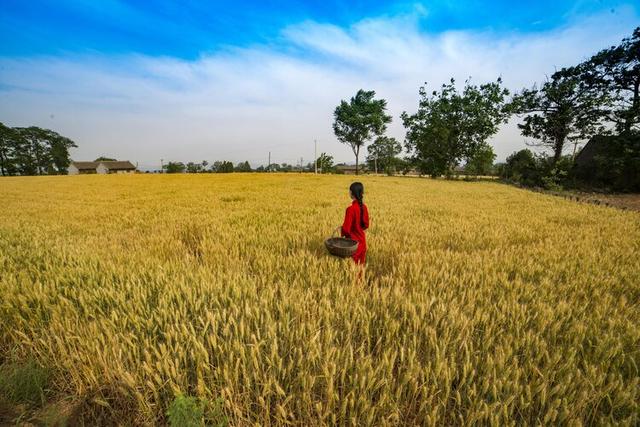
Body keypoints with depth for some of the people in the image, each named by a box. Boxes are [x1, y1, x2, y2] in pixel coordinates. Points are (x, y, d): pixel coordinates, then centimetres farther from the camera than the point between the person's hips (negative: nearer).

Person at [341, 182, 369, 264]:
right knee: (360, 264, 17)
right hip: (362, 241, 6)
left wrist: (341, 230, 0)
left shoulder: (351, 209, -22)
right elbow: (366, 225, 8)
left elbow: (346, 229, -20)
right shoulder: (364, 207, -2)